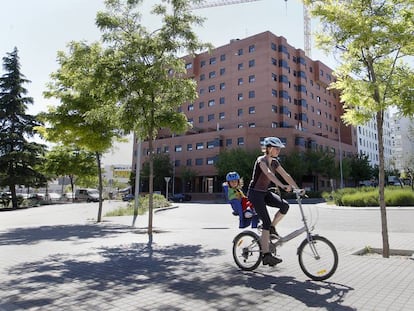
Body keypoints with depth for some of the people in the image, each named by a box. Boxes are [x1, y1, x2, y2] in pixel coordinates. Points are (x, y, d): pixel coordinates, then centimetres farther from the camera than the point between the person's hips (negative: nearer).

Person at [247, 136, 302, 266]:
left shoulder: (274, 162, 6)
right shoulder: (261, 160, -18)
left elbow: (286, 176, 6)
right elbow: (268, 174, -37)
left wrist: (297, 188, -3)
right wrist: (282, 186, -50)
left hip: (265, 193, 7)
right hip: (255, 193, -7)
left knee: (285, 206, -15)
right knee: (266, 222, -13)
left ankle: (272, 228, 7)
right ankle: (266, 255, -8)